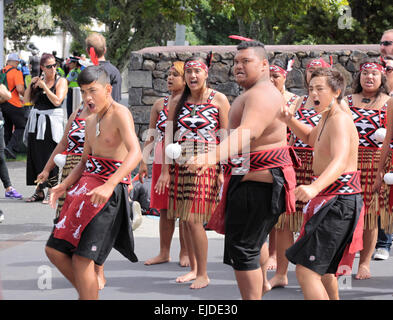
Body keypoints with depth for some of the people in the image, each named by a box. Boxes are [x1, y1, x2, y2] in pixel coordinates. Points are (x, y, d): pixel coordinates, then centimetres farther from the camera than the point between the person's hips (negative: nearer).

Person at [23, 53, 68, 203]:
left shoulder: (61, 81, -2)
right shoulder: (39, 80, 11)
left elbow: (57, 101, -15)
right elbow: (26, 99, 11)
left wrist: (44, 86, -12)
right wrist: (31, 85, -3)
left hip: (52, 122, -5)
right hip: (36, 122, 5)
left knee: (50, 156, -8)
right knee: (35, 156, 5)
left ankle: (51, 191, -2)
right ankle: (39, 191, 13)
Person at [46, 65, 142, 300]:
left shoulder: (120, 113, -11)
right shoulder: (90, 121, 16)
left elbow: (135, 153, -24)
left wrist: (109, 186, -36)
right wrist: (65, 185, 5)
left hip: (110, 190, -9)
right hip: (87, 183, 9)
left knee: (82, 258, -13)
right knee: (55, 250, 7)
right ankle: (87, 293, 24)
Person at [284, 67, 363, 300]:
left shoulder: (340, 120, -20)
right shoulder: (327, 118, 13)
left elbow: (340, 161, -37)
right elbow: (310, 137, 35)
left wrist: (315, 188, -56)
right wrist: (290, 120, 14)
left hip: (339, 202, -11)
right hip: (330, 197, 11)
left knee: (306, 271, -20)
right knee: (322, 267, 29)